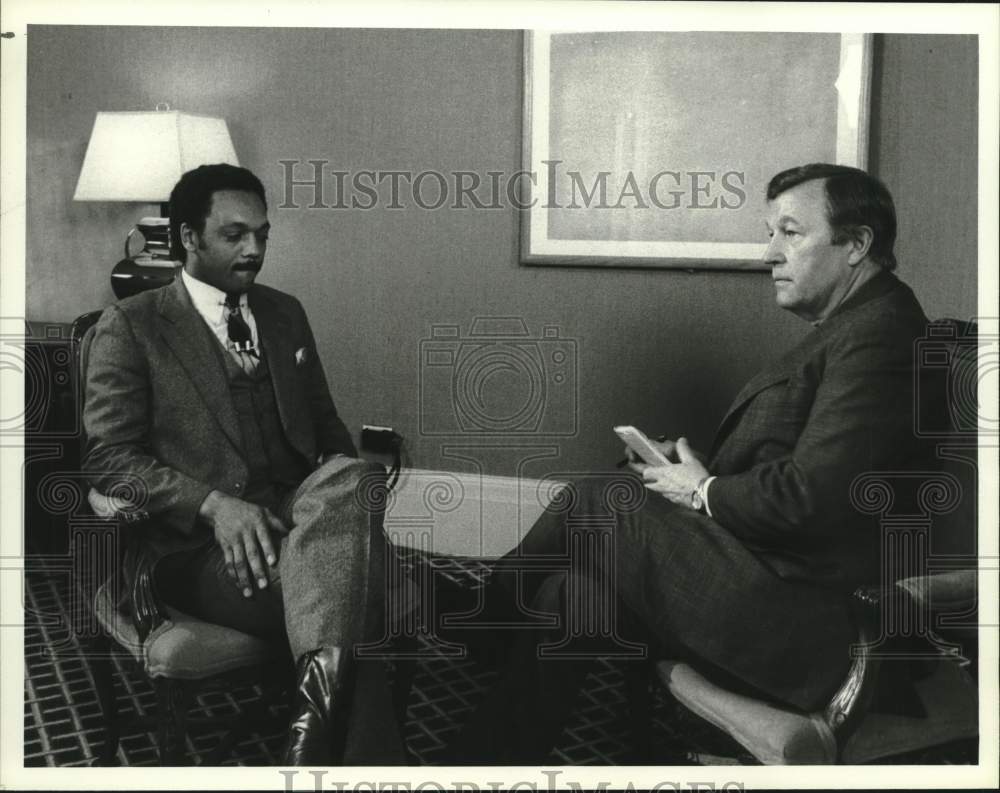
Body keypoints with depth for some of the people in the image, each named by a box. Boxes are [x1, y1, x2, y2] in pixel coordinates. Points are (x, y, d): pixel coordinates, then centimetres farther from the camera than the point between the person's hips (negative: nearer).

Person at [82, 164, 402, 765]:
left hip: (297, 519, 5)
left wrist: (350, 489, -1)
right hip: (200, 547, -4)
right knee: (348, 588, -33)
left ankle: (321, 694, -44)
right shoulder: (130, 327, 4)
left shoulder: (286, 313, 20)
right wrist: (213, 504, -21)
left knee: (354, 479, -33)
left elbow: (326, 424, 23)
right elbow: (109, 456, -3)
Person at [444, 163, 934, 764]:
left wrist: (705, 493, -9)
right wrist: (701, 468, 2)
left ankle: (467, 628, 15)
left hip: (801, 618, -9)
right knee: (568, 598, 2)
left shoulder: (879, 333, -17)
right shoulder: (851, 327, 15)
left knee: (592, 504, -7)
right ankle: (489, 763, 14)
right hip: (782, 586, 9)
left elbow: (809, 497, -25)